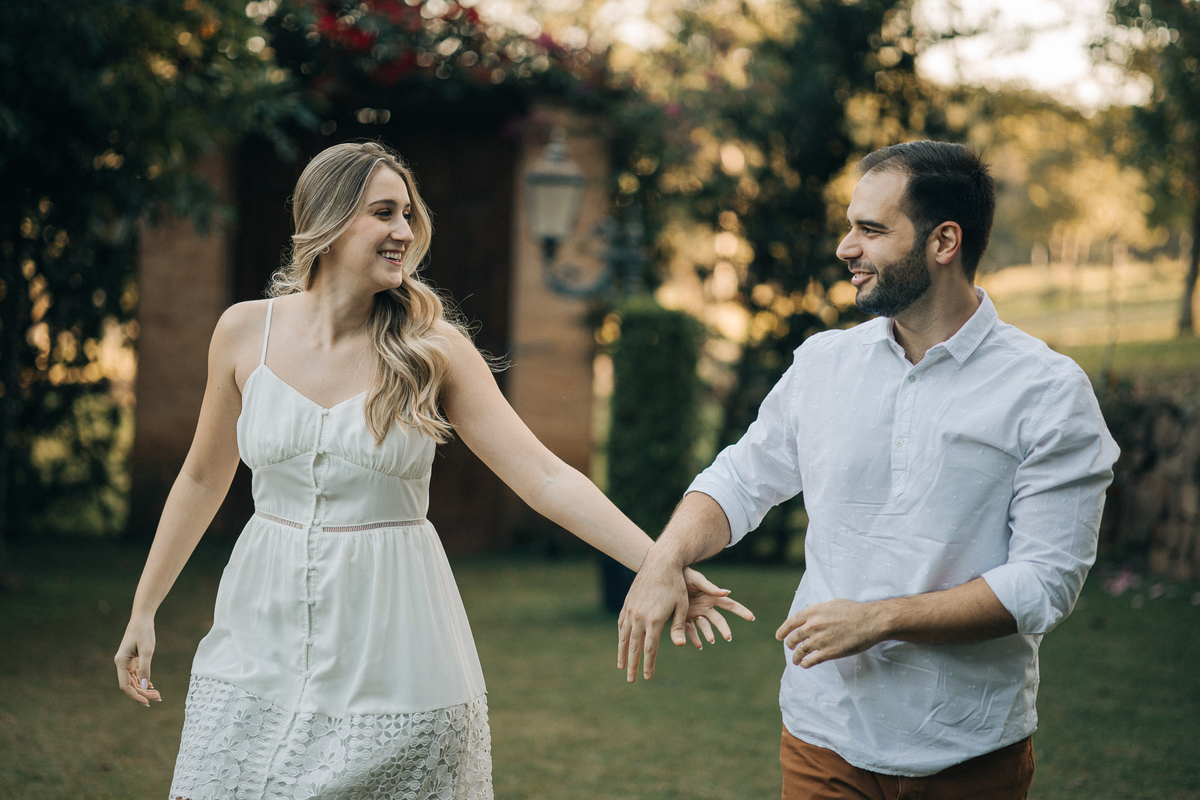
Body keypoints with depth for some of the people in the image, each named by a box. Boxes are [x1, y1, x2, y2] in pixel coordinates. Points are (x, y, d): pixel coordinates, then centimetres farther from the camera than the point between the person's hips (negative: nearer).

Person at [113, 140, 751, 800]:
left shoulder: (433, 349, -5)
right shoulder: (245, 332, 0)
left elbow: (544, 476, -8)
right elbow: (204, 478, 12)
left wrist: (659, 565, -18)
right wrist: (143, 609, 16)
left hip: (392, 647, -1)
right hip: (263, 638, 2)